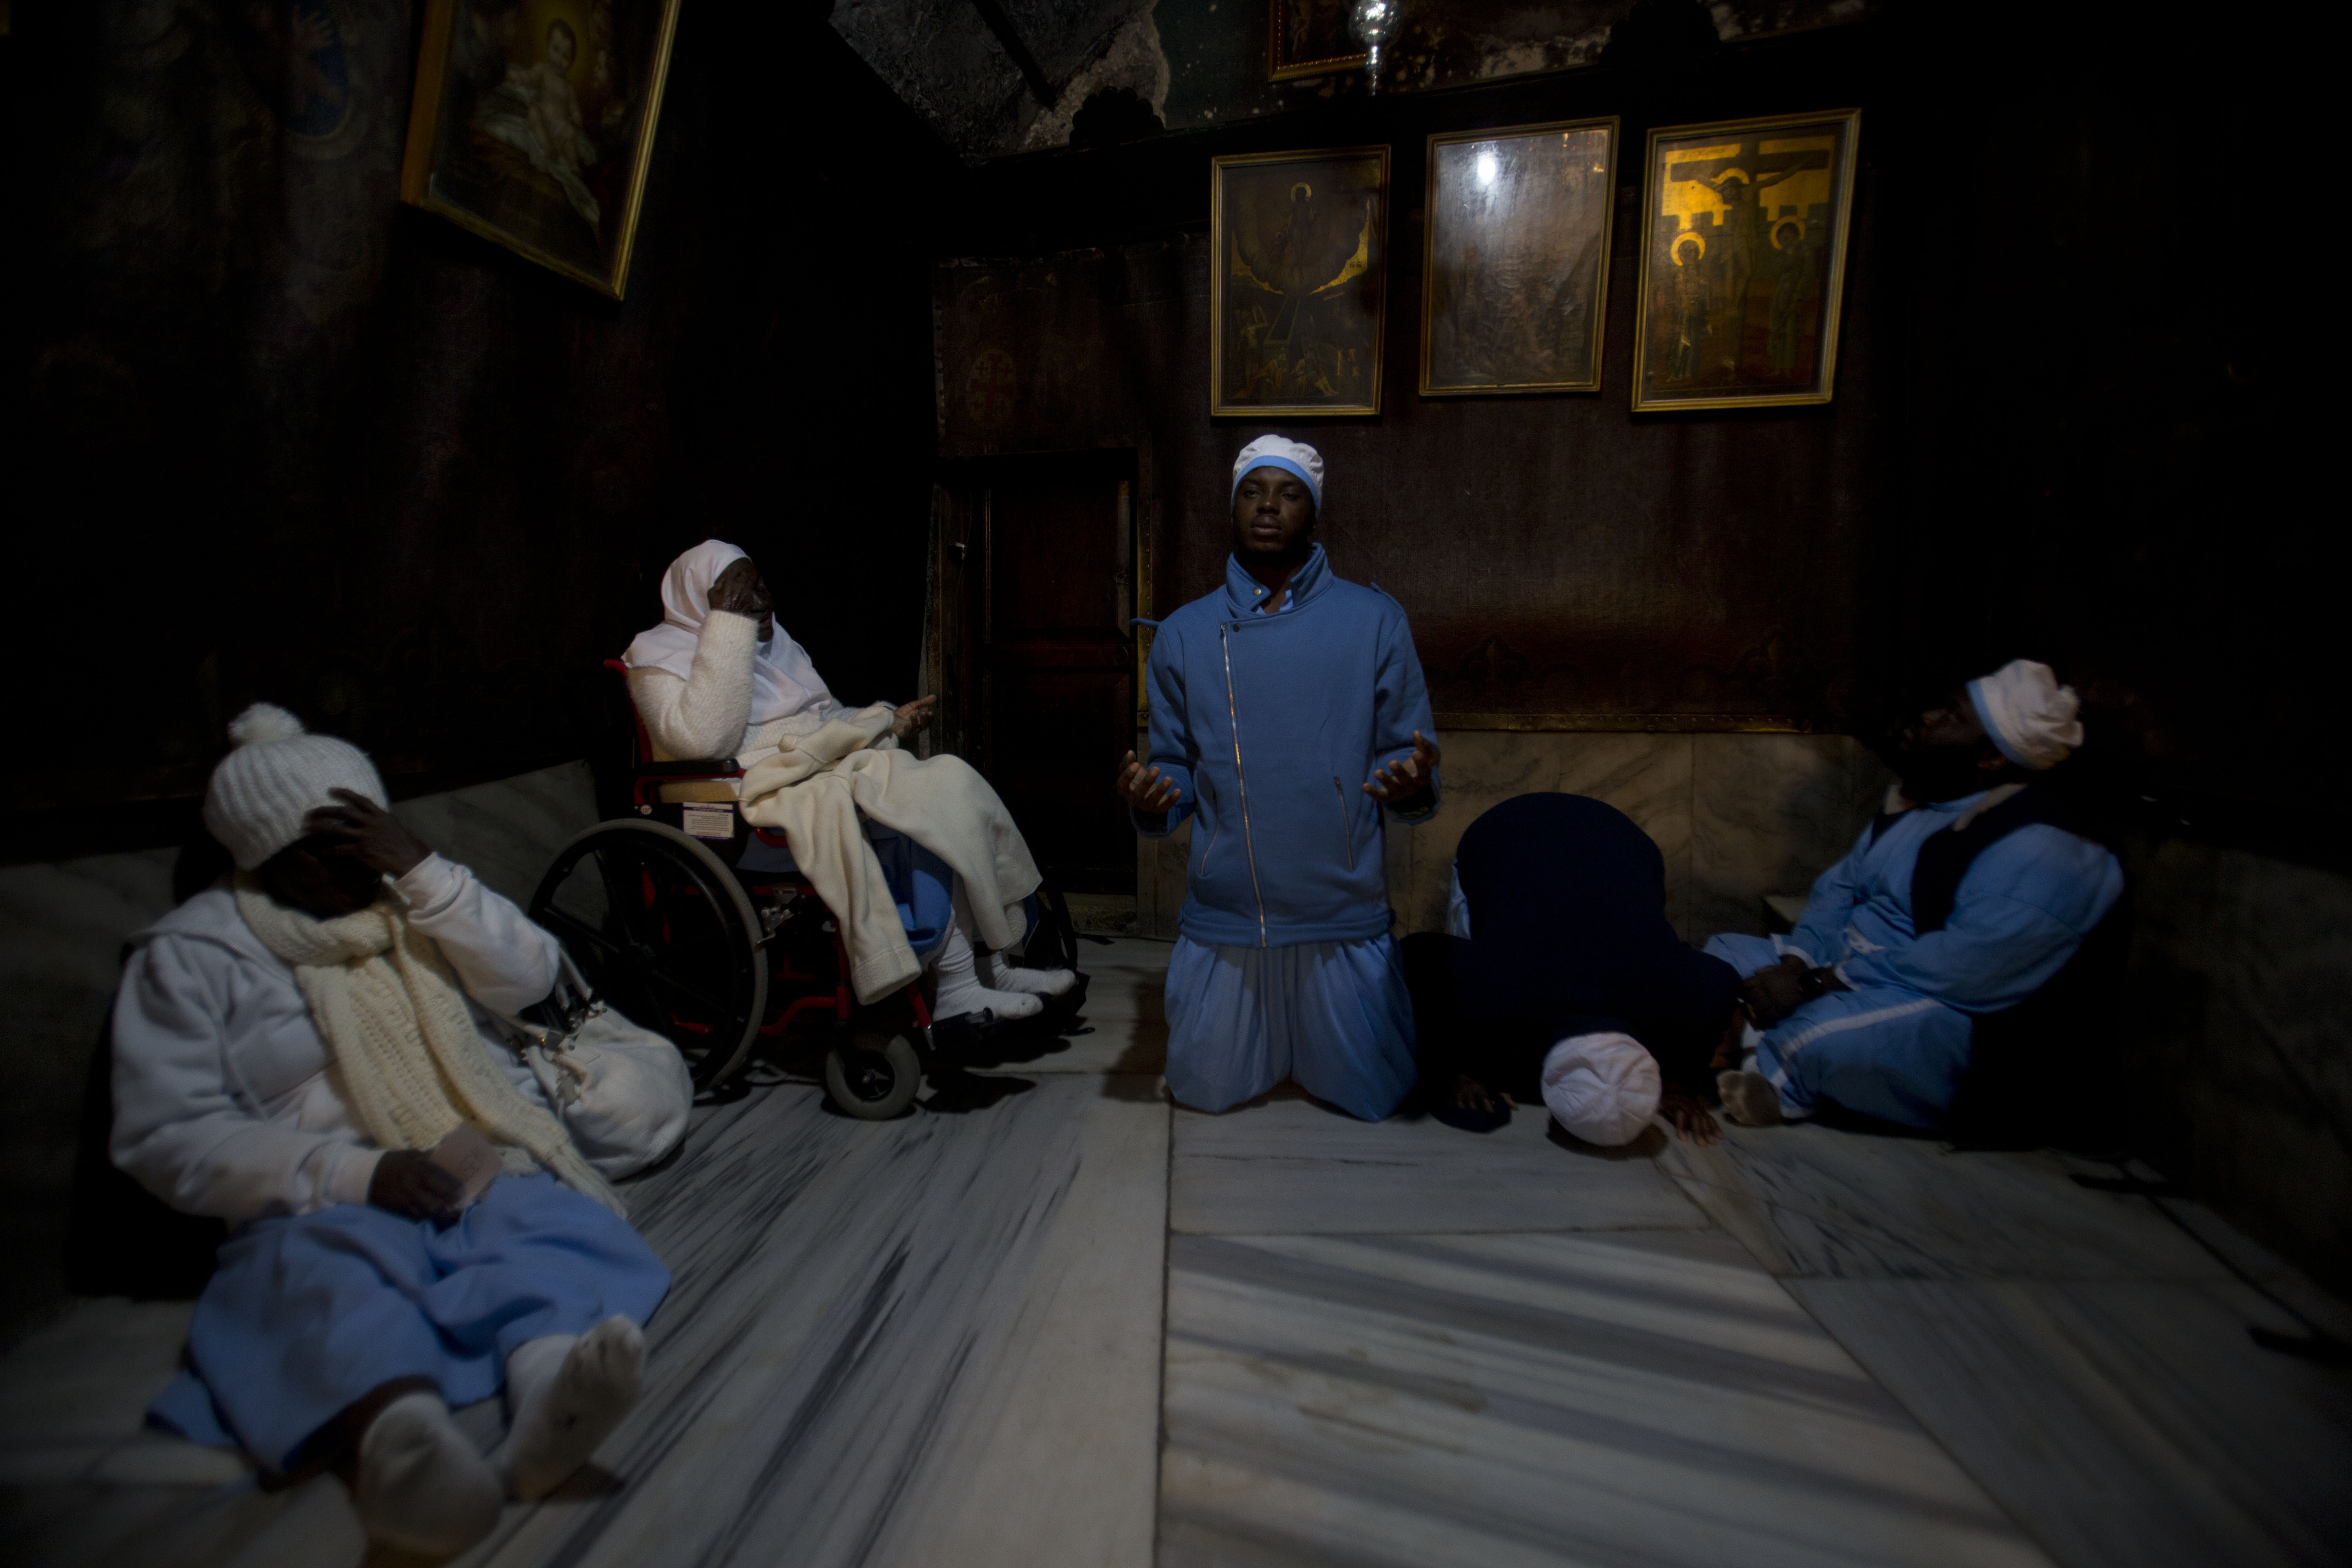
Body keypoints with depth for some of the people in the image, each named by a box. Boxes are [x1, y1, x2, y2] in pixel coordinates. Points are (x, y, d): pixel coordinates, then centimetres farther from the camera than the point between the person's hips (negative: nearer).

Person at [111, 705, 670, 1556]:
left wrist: (424, 873, -10)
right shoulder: (189, 956, 6)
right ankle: (401, 1443, -65)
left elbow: (528, 976, 2)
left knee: (551, 1227, -30)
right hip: (326, 1202, -3)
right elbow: (170, 1139, -2)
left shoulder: (405, 900, 16)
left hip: (484, 1167, 3)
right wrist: (355, 1173, -18)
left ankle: (550, 1386, -59)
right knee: (335, 1278, -37)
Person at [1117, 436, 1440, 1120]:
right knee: (1205, 1091, 14)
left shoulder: (1374, 620, -1)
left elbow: (1407, 754, 0)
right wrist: (1150, 801, -16)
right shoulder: (1184, 634, 4)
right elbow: (1177, 772, 7)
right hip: (1224, 917, 1)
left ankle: (1317, 1036, 45)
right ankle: (1268, 1041, 46)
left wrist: (1413, 785, -24)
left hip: (1342, 918, -1)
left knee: (1372, 1097, 12)